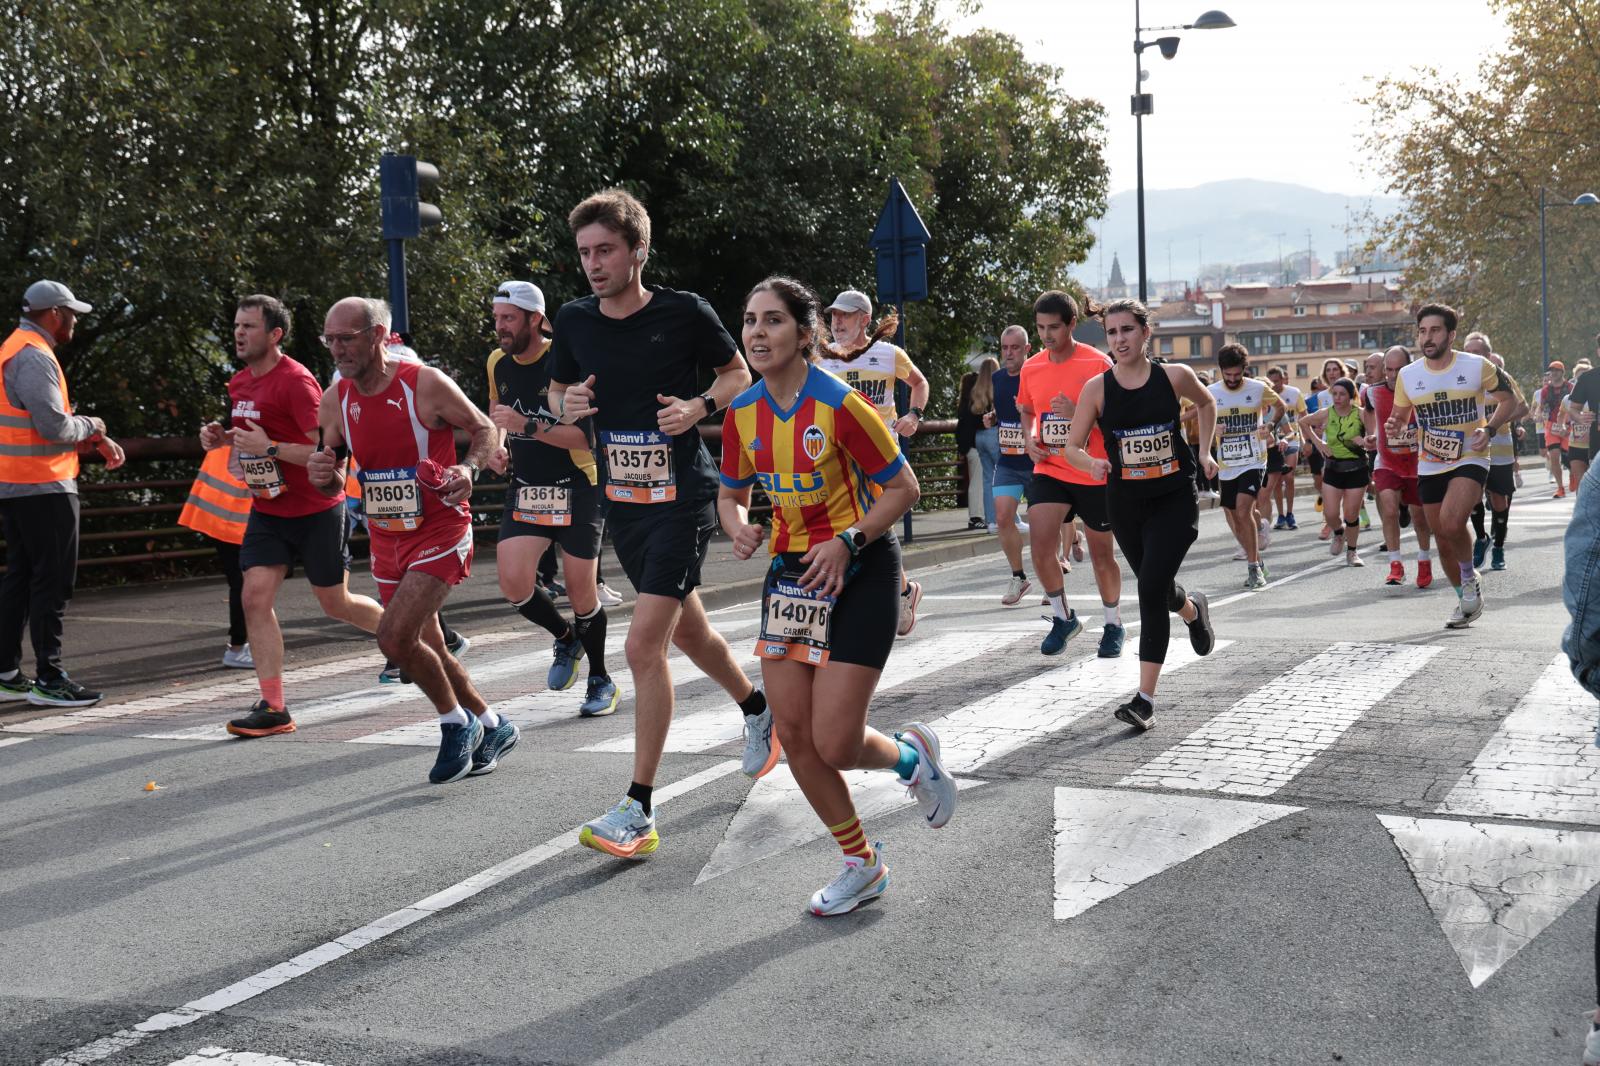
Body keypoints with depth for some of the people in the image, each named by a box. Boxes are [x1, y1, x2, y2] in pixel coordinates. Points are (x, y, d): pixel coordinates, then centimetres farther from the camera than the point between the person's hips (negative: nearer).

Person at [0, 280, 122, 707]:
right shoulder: (34, 357, -16)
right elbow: (54, 425, -23)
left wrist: (99, 440, 11)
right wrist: (91, 425, -4)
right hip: (43, 487, -11)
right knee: (54, 581, -5)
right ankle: (49, 679, -2)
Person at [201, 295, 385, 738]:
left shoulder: (296, 381, -19)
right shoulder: (239, 383, 6)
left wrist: (269, 448, -28)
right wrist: (221, 437, 3)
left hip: (317, 513, -7)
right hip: (267, 511, 7)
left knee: (337, 604, 6)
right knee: (255, 597, -9)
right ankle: (273, 708, -7)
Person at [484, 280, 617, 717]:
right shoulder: (498, 362, 3)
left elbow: (584, 436, -22)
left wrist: (526, 424, -29)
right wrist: (497, 444, 5)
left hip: (576, 489, -5)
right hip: (525, 488, 5)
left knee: (580, 591, 0)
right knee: (513, 583, -11)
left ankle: (601, 681, 22)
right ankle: (566, 638, 19)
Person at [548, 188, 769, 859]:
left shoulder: (685, 313, -11)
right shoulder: (574, 321, 0)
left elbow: (737, 376, 3)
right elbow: (557, 390, 15)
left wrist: (698, 407, -16)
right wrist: (567, 407, -8)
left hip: (683, 496, -6)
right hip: (622, 500, 6)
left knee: (644, 645, -14)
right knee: (688, 631, 21)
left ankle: (638, 810, -7)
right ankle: (757, 709, 49)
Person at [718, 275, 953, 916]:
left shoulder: (840, 404, -18)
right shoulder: (742, 413, -1)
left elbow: (903, 487, -10)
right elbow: (731, 495, 13)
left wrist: (849, 541, -20)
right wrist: (739, 528, -9)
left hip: (859, 572, -6)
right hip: (790, 571, 6)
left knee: (835, 745, -11)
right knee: (794, 732, 2)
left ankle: (912, 755, 26)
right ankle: (861, 864, 22)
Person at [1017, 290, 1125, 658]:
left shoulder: (1098, 363, -10)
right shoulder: (1031, 368, 4)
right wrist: (1030, 438, -1)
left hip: (1094, 474, -3)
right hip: (1049, 471, 3)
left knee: (1101, 554, 9)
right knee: (1040, 544, -15)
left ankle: (1114, 625, 30)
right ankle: (1062, 618, 7)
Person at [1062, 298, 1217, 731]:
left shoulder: (1174, 376, -7)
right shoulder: (1097, 388, -7)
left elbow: (1207, 404, 15)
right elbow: (1072, 446, -1)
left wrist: (1204, 452, 7)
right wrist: (1092, 463, -22)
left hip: (1174, 500, -3)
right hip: (1125, 502, 3)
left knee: (1151, 589, -17)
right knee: (1157, 589, 18)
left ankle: (1145, 699, -12)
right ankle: (1193, 609, 56)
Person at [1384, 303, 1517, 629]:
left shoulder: (1477, 366, -8)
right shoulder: (1407, 375, 0)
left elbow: (1508, 400, 5)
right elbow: (1400, 416, 13)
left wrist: (1489, 429, -13)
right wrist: (1394, 426, -11)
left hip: (1470, 460, -4)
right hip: (1430, 467, 4)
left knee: (1451, 523, -28)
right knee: (1443, 541, 9)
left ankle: (1469, 576, 1)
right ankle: (1466, 601, 31)